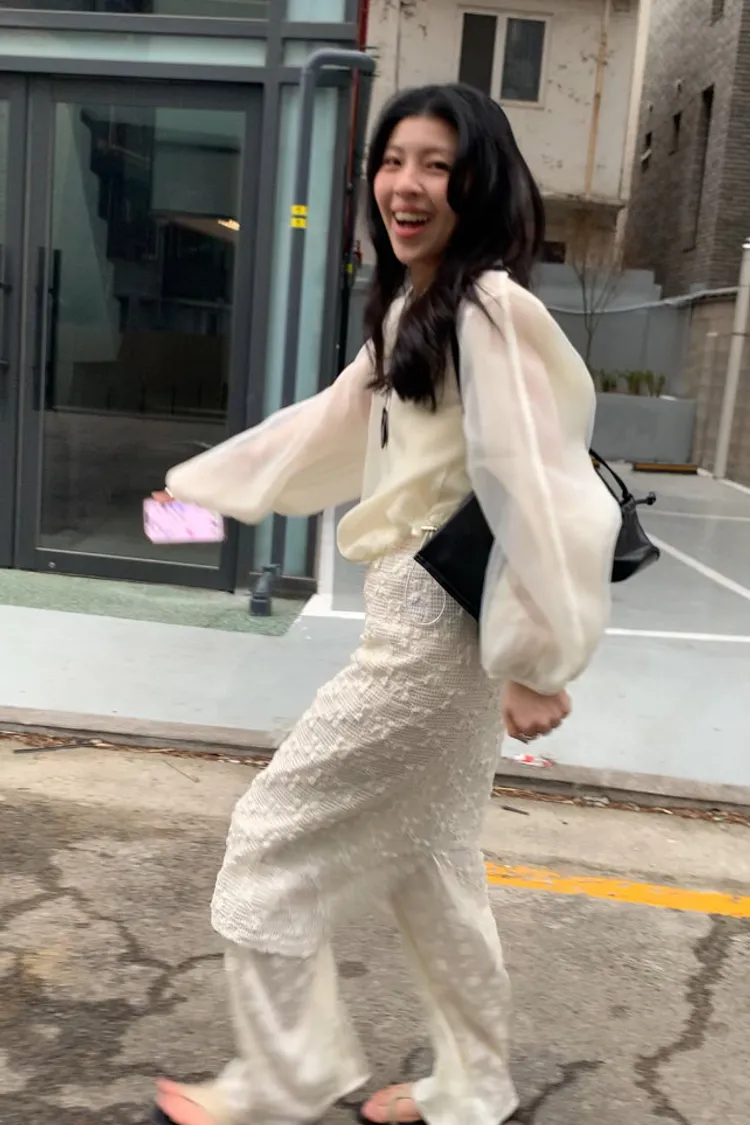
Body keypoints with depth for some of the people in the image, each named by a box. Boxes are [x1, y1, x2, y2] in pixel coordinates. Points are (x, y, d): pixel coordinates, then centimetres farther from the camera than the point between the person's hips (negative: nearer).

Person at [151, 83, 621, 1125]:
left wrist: (536, 662, -21)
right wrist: (195, 485, 28)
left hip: (441, 627, -10)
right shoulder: (411, 310, 13)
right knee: (428, 862, 20)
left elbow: (535, 486, -22)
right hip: (417, 611, 10)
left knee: (274, 838, 4)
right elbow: (327, 427, 22)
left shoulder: (491, 310, -17)